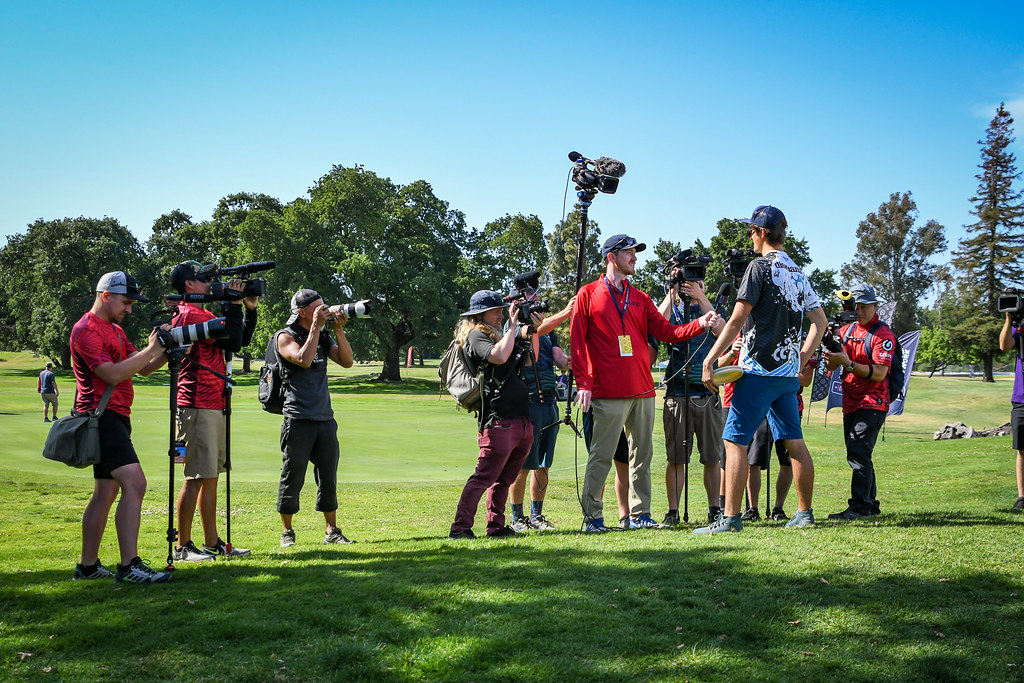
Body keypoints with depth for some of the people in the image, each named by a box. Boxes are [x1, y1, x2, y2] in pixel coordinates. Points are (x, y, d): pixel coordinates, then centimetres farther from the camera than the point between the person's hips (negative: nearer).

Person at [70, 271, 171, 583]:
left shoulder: (115, 330, 21)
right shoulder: (86, 330, -9)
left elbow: (143, 369, 14)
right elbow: (113, 374, -20)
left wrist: (166, 351, -2)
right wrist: (150, 349, -18)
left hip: (116, 417, 10)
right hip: (102, 416, -10)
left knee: (106, 492, 12)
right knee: (134, 483, -19)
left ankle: (88, 566, 18)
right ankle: (129, 566, -21)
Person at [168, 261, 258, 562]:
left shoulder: (201, 314, 21)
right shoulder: (191, 314, -11)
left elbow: (240, 339, 23)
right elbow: (232, 341, -17)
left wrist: (250, 309, 13)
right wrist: (234, 305, -8)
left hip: (214, 407, 10)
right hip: (198, 407, -10)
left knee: (210, 476, 11)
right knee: (196, 477, -8)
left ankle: (212, 542, 17)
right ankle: (183, 547, -3)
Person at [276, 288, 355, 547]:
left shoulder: (324, 337, 14)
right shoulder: (286, 336, -2)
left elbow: (347, 361, 4)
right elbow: (304, 359, -20)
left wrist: (338, 329, -4)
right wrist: (316, 326, -14)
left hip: (325, 418, 5)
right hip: (298, 418, -5)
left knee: (328, 477, 7)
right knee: (293, 478, 0)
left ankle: (331, 531, 14)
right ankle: (287, 532, 13)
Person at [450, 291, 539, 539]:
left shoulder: (498, 334, 24)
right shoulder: (476, 335, -3)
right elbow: (499, 356, -22)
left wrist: (531, 329, 11)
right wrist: (514, 326, -13)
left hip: (521, 419, 9)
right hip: (498, 419, -9)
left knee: (505, 478, 12)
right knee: (484, 476, -9)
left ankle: (496, 526, 19)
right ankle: (460, 528, -6)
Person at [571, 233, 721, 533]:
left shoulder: (640, 298, 17)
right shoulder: (588, 294, 3)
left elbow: (666, 331, 9)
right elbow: (577, 340, -3)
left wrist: (700, 324, -8)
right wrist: (583, 383, -11)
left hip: (643, 390, 6)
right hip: (608, 393, -6)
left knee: (642, 454, 7)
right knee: (601, 455, -4)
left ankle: (639, 515, 14)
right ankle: (592, 516, 3)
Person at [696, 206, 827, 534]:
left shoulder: (760, 267, -9)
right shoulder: (798, 273, 15)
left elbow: (737, 320, -14)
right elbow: (820, 321, 19)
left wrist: (709, 360, -12)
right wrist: (801, 358, 19)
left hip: (759, 371, -8)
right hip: (789, 373, 8)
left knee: (735, 441, -6)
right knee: (795, 442, 12)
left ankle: (730, 517, -9)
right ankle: (805, 513, 17)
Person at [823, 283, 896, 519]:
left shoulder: (883, 335, -8)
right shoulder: (847, 330, 13)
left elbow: (879, 373, -19)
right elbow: (830, 367, 11)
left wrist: (848, 362, -27)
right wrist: (831, 349, -10)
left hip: (872, 405, -8)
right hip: (850, 403, 8)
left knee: (858, 454, -17)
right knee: (857, 456, 12)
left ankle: (859, 506, -18)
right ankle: (871, 503, 21)